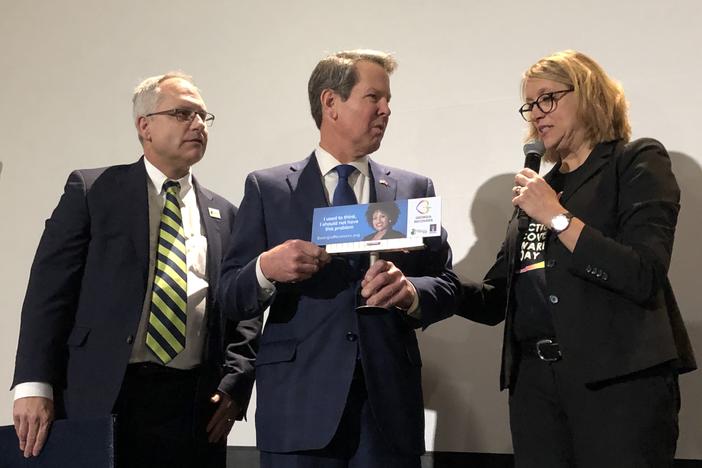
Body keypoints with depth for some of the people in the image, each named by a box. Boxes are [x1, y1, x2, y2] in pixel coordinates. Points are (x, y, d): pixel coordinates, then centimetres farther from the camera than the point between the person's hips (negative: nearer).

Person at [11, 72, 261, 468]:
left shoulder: (225, 216, 14)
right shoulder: (92, 191, 5)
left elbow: (245, 312, 14)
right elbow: (50, 291, -1)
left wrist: (234, 385, -2)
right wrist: (34, 386, -10)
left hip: (196, 410, 3)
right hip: (102, 402, -3)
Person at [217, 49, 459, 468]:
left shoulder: (414, 189, 11)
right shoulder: (267, 188, 5)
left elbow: (447, 285, 7)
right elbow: (231, 298, 2)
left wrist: (410, 291, -15)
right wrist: (266, 268, -19)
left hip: (389, 404, 2)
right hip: (299, 405, -2)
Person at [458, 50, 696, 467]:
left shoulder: (636, 162, 1)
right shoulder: (540, 186, 18)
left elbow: (644, 278, -14)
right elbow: (496, 300, 17)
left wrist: (558, 217, -12)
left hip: (619, 378, -5)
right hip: (534, 380, 6)